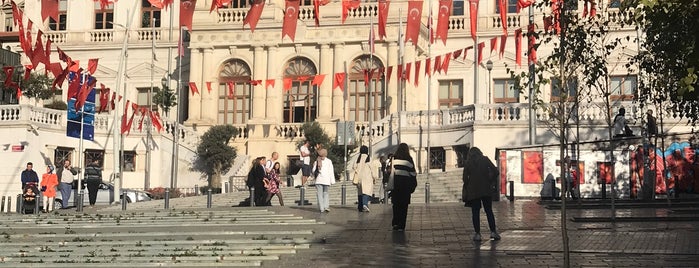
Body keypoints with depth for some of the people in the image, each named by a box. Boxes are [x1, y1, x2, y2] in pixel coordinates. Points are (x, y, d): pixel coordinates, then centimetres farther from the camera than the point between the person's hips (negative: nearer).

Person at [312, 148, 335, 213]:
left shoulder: (317, 161, 3)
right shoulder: (329, 161, 1)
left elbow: (313, 171, 4)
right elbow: (331, 172, -1)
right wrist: (332, 181, 1)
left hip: (319, 180, 1)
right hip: (326, 180, -1)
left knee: (320, 194, 3)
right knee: (326, 193, 8)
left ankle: (321, 208, -1)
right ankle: (326, 206, -7)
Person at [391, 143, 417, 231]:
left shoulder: (394, 158, -1)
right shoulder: (409, 159, -2)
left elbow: (391, 171, -2)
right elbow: (413, 173, -1)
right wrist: (414, 185, 10)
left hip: (396, 183, 1)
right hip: (406, 184, -1)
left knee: (396, 204, 13)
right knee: (404, 205, 5)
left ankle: (395, 223, 5)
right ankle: (401, 226, 4)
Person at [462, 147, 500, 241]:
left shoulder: (467, 163, 3)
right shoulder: (485, 159, 4)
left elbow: (465, 178, -1)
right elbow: (495, 171, -3)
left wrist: (466, 190, 9)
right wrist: (492, 182, 7)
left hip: (473, 191, -1)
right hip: (486, 190, 1)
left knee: (475, 212, 3)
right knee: (489, 211, 9)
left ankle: (477, 234, -1)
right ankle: (493, 232, 1)